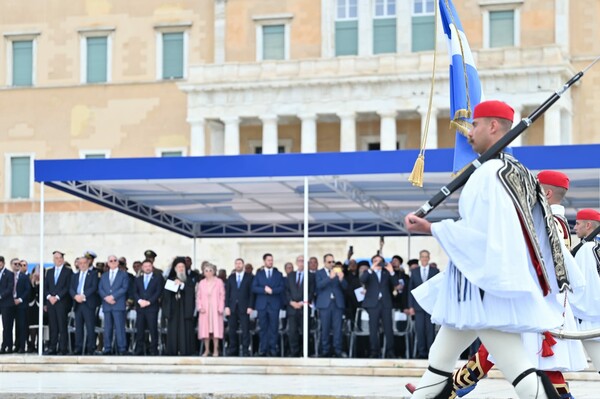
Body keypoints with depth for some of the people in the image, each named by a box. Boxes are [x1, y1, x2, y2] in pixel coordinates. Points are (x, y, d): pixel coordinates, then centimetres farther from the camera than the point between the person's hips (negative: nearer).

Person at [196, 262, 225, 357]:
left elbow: (222, 296, 0)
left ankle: (215, 350, -1)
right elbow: (198, 297, 9)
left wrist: (221, 308, -8)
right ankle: (207, 350, 7)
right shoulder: (201, 283, 10)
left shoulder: (219, 282, 3)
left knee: (216, 329, -5)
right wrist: (200, 307, -5)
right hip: (205, 310, 2)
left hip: (215, 309, -2)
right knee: (205, 329, 0)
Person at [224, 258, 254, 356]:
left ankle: (245, 351, -2)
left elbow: (252, 293, 0)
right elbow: (227, 293, 10)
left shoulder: (249, 277, 5)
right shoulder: (231, 277, 14)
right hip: (232, 308, 3)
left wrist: (250, 307, -8)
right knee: (232, 330, 1)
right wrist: (227, 306, 0)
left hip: (244, 308, -3)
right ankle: (233, 351, 6)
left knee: (245, 330, -5)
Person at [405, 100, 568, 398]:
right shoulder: (516, 173, 13)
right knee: (440, 359, 18)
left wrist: (431, 228, -16)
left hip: (485, 286, -11)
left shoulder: (489, 173, -17)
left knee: (517, 369, -13)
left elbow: (479, 232, -21)